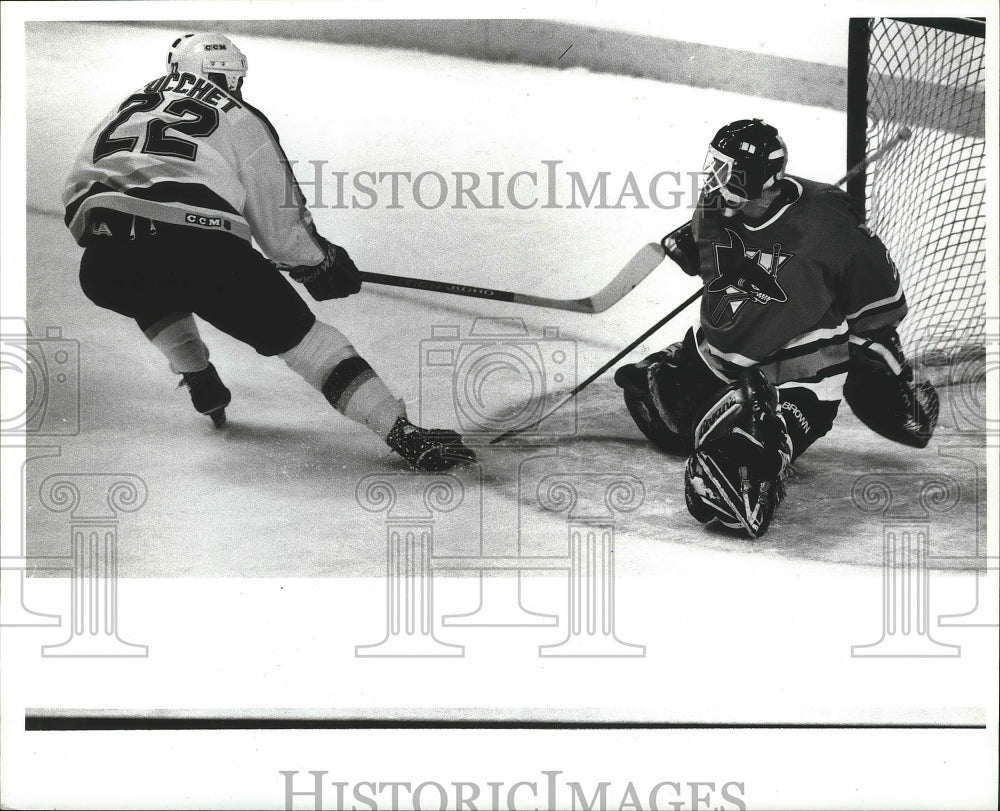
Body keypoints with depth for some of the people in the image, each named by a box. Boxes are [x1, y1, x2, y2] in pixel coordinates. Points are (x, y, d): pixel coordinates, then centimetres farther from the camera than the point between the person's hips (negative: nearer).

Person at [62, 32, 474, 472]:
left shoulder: (126, 110, 29)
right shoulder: (241, 120, 19)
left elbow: (76, 196, 30)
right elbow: (280, 224, 17)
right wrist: (324, 261, 34)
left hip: (104, 270, 3)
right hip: (201, 252, -3)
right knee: (296, 332, 8)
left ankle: (201, 384, 40)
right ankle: (401, 431, 0)